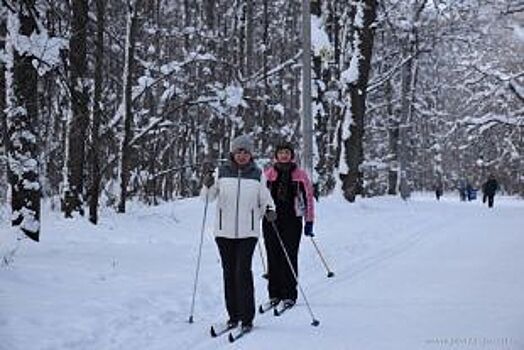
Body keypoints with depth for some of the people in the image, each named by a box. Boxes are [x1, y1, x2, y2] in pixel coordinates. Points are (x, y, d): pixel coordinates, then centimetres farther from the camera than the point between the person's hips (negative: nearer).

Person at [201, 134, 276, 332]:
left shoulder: (258, 175, 5)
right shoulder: (222, 173, 5)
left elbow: (264, 199, 10)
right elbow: (208, 197, 7)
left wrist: (269, 210, -11)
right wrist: (208, 185, -14)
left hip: (248, 232, -2)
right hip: (224, 231, 2)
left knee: (243, 271, -12)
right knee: (229, 272, 5)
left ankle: (247, 318, -7)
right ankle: (233, 315, 16)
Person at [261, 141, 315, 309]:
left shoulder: (300, 175, 6)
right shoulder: (268, 174, 9)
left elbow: (309, 198, 9)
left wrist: (309, 222, 5)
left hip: (292, 220, -2)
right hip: (271, 219, 2)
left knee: (289, 257, -6)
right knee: (273, 257, 2)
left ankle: (289, 295, -1)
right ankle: (274, 294, 9)